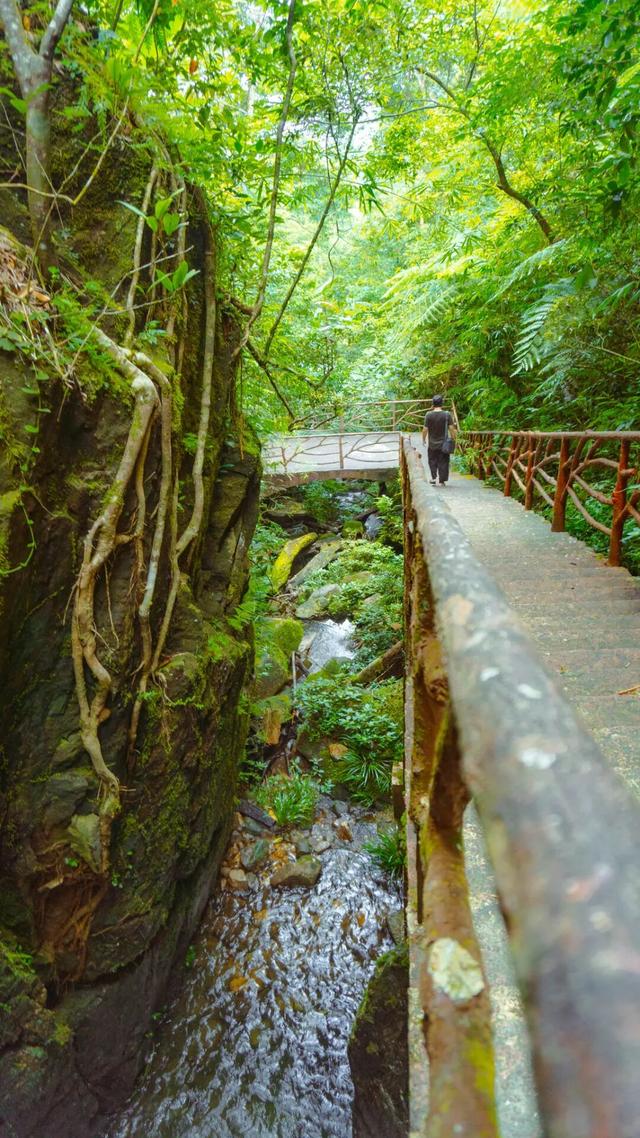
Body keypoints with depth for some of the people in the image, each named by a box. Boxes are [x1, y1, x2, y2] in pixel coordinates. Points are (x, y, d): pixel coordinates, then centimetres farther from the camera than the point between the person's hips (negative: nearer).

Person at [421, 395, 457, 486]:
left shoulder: (428, 415, -9)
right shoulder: (447, 414, -9)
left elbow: (425, 429, -7)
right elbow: (451, 428, -7)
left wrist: (423, 439, 8)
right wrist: (453, 439, 5)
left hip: (432, 444, 0)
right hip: (444, 444, 0)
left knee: (432, 461, 15)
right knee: (443, 463, 8)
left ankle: (433, 478, 8)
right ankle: (442, 481, 11)